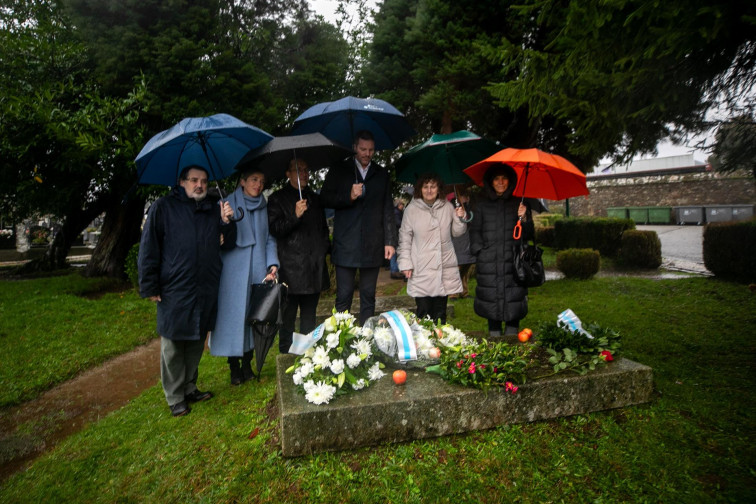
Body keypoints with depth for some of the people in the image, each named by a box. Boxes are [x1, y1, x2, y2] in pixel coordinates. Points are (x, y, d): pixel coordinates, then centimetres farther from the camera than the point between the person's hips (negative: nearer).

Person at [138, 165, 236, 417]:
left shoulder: (214, 209, 13)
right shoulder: (164, 207, 1)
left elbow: (226, 243, 14)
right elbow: (148, 248, -2)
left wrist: (227, 222, -5)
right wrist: (150, 286, -6)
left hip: (205, 291, 4)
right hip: (174, 290, -4)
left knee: (196, 342, 14)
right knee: (173, 346, 5)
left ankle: (189, 388, 31)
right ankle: (175, 398, 19)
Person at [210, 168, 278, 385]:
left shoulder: (264, 208, 11)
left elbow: (269, 239, 9)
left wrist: (272, 264, -3)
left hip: (257, 273, 3)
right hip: (233, 272, -3)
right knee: (233, 316, 1)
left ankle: (247, 364, 21)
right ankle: (234, 367, 15)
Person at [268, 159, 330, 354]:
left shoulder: (314, 198, 19)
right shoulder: (278, 198, 2)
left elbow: (323, 227, 28)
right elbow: (275, 229, -8)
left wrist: (325, 247, 14)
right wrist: (295, 216, -21)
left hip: (314, 267, 5)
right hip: (291, 267, -5)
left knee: (309, 314, 12)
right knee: (288, 314, -3)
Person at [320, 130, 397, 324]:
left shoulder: (381, 174, 14)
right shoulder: (339, 170, 8)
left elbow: (387, 210, 11)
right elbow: (325, 199, 5)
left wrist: (390, 241, 4)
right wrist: (349, 197, -12)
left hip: (373, 246, 2)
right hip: (346, 244, -2)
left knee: (368, 297, 8)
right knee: (344, 296, 0)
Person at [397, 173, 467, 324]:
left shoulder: (447, 207, 5)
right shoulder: (411, 209, -3)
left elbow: (456, 232, 15)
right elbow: (405, 238, 1)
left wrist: (460, 218, -4)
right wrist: (405, 263, -4)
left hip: (445, 267, 3)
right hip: (421, 270, -3)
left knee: (440, 314, 12)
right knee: (423, 313, -1)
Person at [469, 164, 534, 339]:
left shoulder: (518, 204, 12)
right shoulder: (481, 204, 11)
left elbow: (529, 234, 9)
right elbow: (474, 231, 11)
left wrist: (524, 218, -9)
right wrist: (479, 251, 0)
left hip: (513, 262, 0)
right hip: (489, 264, 0)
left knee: (514, 303, -3)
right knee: (491, 300, 1)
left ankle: (511, 336, 9)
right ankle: (494, 335, 14)